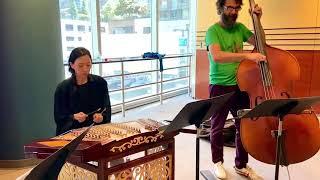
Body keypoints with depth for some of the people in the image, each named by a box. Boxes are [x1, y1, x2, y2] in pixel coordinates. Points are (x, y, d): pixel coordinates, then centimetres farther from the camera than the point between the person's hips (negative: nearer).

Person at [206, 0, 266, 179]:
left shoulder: (240, 27, 8)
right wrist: (246, 55, -35)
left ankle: (242, 165, 27)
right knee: (217, 127, 8)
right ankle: (218, 162, 29)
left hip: (241, 85, 5)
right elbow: (216, 56, -28)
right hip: (220, 87, -5)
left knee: (244, 126, 10)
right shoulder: (213, 30, -11)